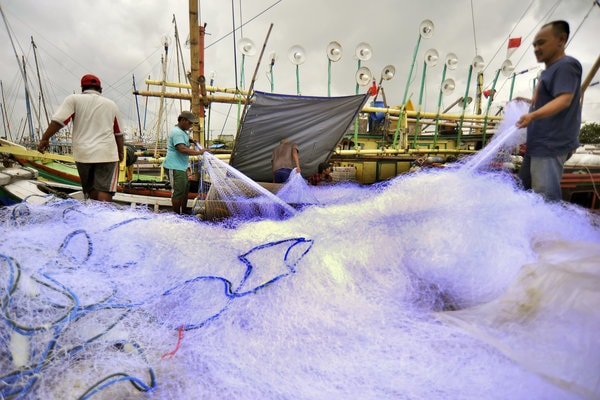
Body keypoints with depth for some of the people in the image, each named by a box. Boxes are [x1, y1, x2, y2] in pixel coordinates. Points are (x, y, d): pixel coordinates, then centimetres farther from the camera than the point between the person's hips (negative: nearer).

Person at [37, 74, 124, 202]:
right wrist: (120, 153, 22)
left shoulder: (74, 99, 6)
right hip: (107, 154, 0)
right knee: (104, 190, -6)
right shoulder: (111, 104, 13)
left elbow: (58, 120, -5)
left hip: (83, 153, 1)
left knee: (90, 190, 15)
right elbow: (118, 133, 13)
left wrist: (45, 139, 3)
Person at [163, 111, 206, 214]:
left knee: (185, 189, 18)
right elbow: (182, 149, -31)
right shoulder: (177, 132, -18)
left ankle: (184, 212, 31)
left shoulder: (182, 131, 16)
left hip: (181, 166, 11)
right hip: (174, 167, -11)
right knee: (178, 191, -6)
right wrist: (198, 152, -29)